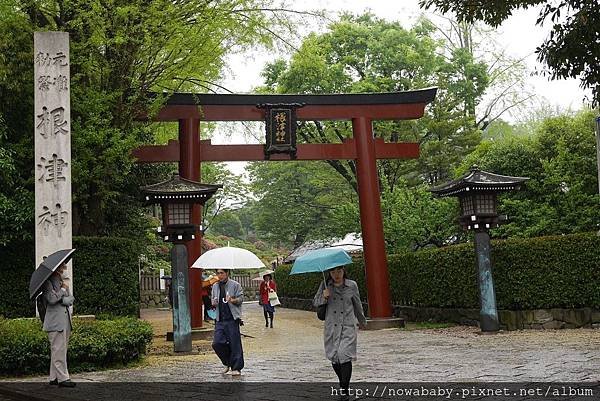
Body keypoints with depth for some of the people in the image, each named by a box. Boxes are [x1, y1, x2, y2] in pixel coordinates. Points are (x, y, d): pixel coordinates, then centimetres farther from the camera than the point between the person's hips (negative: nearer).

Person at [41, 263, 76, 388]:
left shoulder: (62, 283, 21)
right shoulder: (47, 283, -4)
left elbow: (71, 299, 14)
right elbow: (51, 299, -19)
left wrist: (63, 300, -6)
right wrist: (63, 290, -6)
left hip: (65, 322, 8)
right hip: (55, 323, -8)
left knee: (60, 350, 9)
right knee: (58, 350, -8)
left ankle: (54, 378, 14)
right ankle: (63, 378, -7)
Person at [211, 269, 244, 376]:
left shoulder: (235, 285, -1)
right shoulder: (215, 286, 14)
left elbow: (241, 298, -2)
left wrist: (232, 300, -21)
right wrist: (214, 302, 0)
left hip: (232, 319, -5)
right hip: (220, 320, 5)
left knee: (235, 344, -3)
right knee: (217, 343, -3)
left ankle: (236, 368, 7)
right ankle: (227, 363, 19)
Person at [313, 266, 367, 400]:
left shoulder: (352, 285, 1)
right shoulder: (325, 285, 3)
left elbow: (357, 305, 14)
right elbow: (315, 303, 6)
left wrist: (362, 321, 26)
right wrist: (324, 297, -15)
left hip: (348, 326, -2)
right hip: (331, 327, 2)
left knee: (345, 355, -14)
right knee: (333, 356, 6)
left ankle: (345, 390, -9)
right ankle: (343, 383, 30)